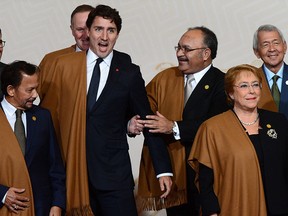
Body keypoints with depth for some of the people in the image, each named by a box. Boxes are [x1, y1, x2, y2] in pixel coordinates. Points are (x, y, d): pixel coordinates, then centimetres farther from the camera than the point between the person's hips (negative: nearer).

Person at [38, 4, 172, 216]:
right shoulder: (65, 65, 3)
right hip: (72, 168, 1)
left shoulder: (129, 73, 1)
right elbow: (48, 110, 9)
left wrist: (163, 170, 2)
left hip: (114, 171, -1)